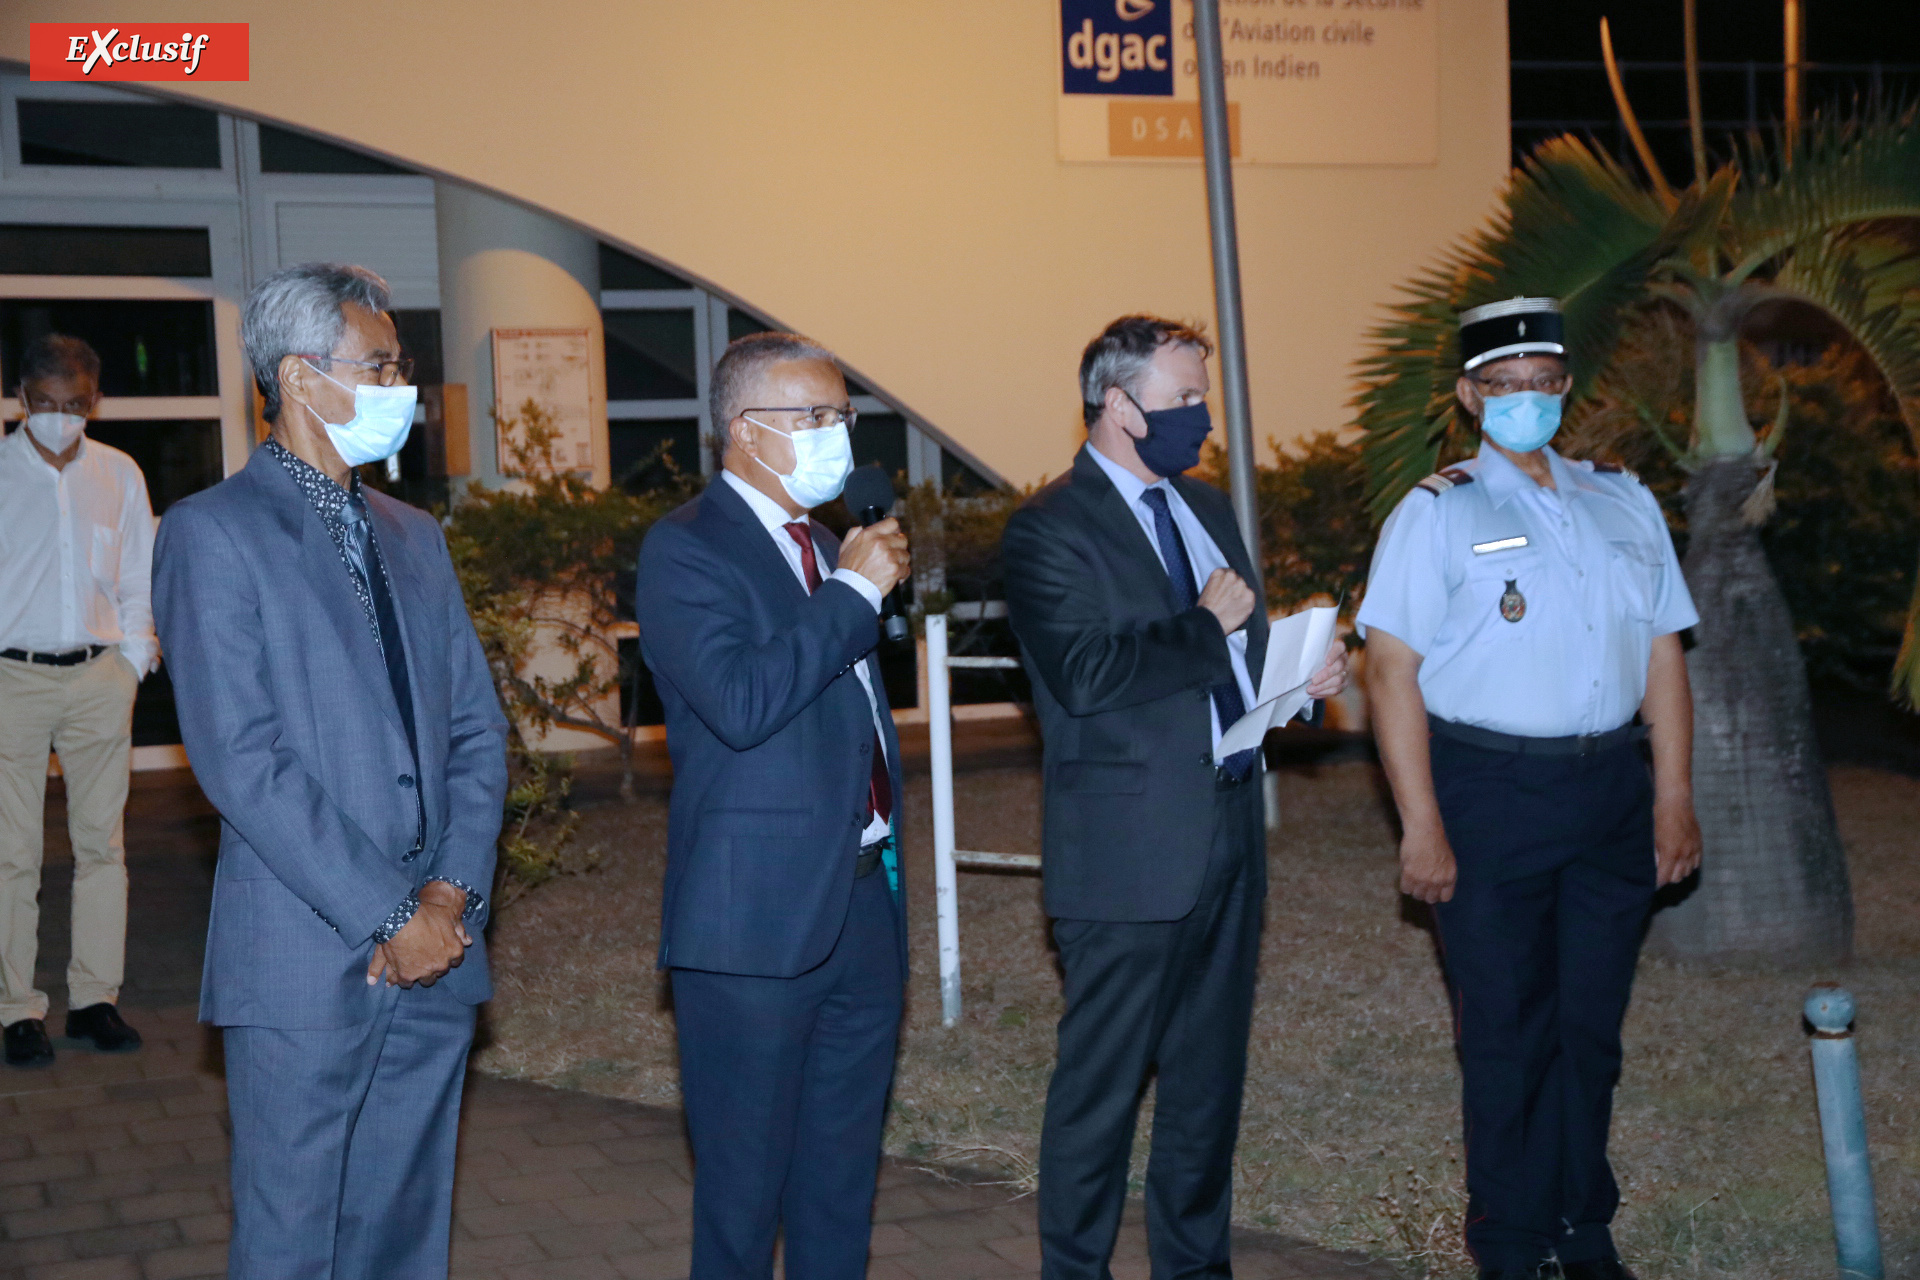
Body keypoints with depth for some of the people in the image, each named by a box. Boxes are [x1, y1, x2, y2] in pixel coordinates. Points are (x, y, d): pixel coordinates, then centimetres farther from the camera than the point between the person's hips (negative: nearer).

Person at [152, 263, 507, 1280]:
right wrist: (389, 917, -15)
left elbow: (477, 731, 13)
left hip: (436, 953, 6)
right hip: (304, 963, -6)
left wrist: (453, 893, -4)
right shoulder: (212, 533, -5)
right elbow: (240, 762, -13)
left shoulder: (414, 539, 17)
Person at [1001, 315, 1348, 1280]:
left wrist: (1302, 673, 4)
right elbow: (1084, 674, -24)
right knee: (1101, 1083, 2)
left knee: (1210, 1074, 17)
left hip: (1230, 833, 8)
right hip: (1131, 849, -8)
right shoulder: (1049, 529, -11)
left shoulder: (1207, 507, 16)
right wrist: (1207, 625, -16)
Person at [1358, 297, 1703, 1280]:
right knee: (1507, 1030, 3)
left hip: (1611, 786, 4)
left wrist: (1674, 796, 5)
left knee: (1592, 1024, 12)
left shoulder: (1625, 503, 12)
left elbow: (1662, 652, 12)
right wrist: (1422, 825, -13)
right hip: (1489, 791, -4)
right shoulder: (1437, 513, -2)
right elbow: (1391, 668, -8)